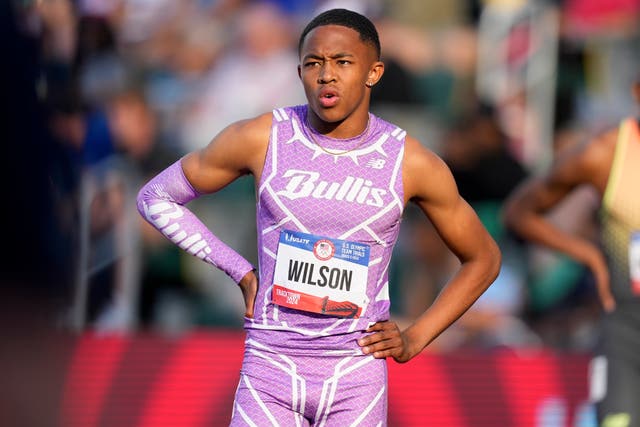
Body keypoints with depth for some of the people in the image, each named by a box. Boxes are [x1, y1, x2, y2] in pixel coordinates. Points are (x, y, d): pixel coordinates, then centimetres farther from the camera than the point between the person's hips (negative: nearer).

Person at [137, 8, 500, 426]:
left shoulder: (410, 163, -3)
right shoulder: (260, 139, -4)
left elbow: (484, 259, 12)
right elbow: (156, 198, 9)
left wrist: (415, 339, 2)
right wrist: (241, 271, 2)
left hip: (356, 376, 0)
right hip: (271, 369, 0)